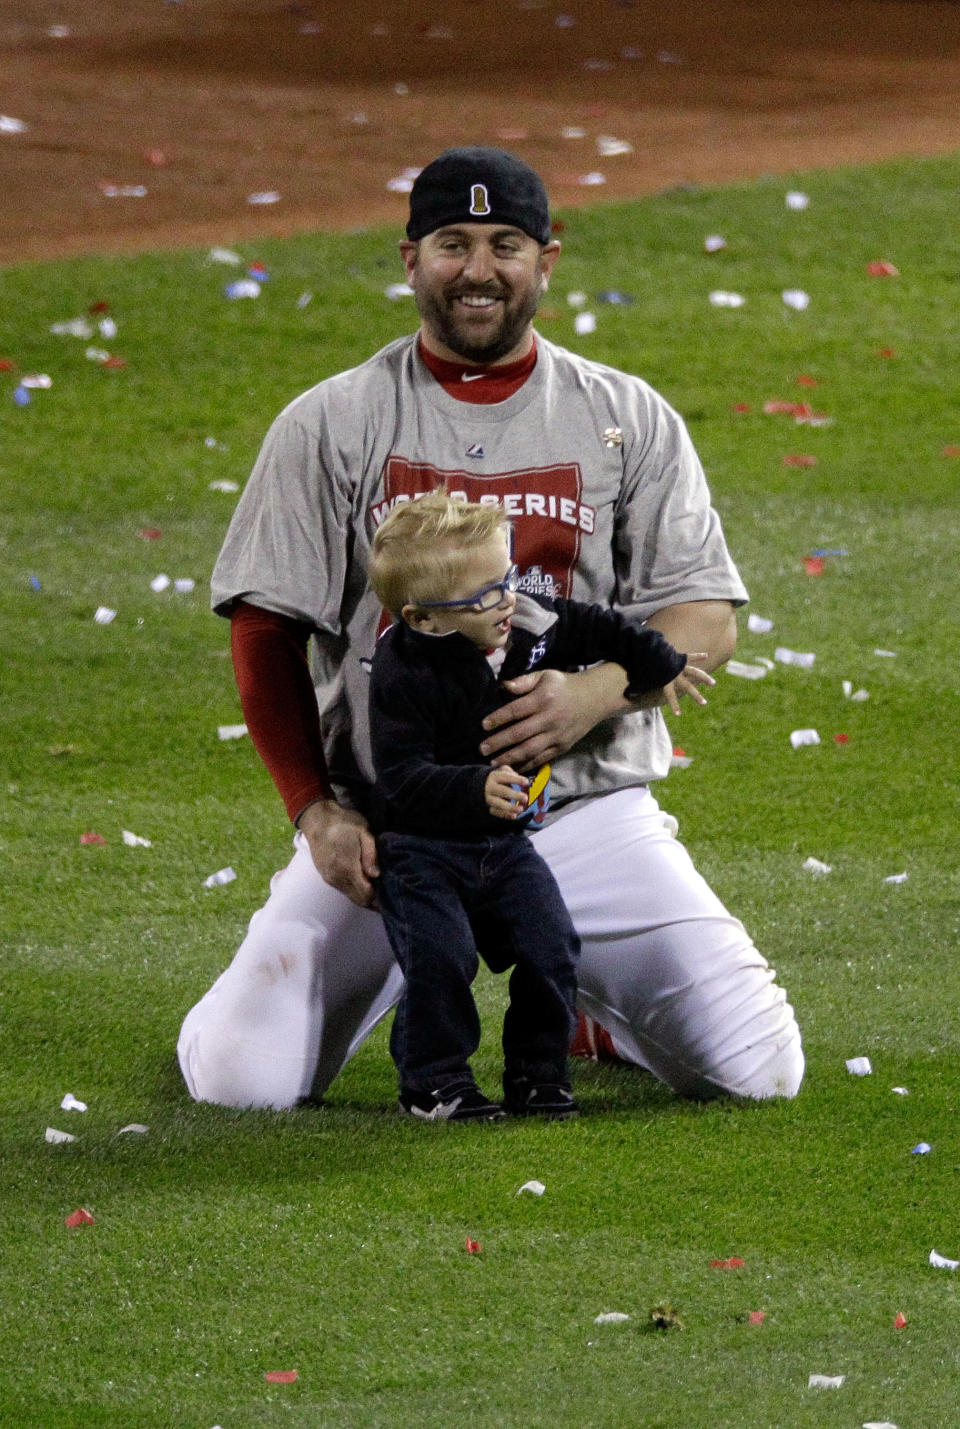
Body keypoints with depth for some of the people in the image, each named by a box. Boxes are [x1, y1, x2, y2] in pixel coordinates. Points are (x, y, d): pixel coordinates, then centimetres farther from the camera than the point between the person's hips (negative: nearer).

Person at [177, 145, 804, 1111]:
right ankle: (408, 965, 19)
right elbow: (267, 632, 1)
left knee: (752, 1069, -12)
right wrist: (316, 813, -10)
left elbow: (707, 620, 2)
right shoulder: (327, 426, 2)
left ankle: (590, 991, 23)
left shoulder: (630, 422, 6)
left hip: (585, 806, 1)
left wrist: (595, 692, -18)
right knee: (240, 1075, -17)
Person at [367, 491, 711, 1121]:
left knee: (550, 946, -5)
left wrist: (660, 666, 25)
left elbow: (593, 629, 16)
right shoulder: (404, 678, -23)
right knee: (441, 959, -19)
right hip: (423, 849, -6)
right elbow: (402, 779, -28)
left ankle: (538, 1070, 11)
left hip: (506, 844, 6)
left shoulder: (530, 627, -5)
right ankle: (435, 1080, 0)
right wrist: (476, 790, -42)